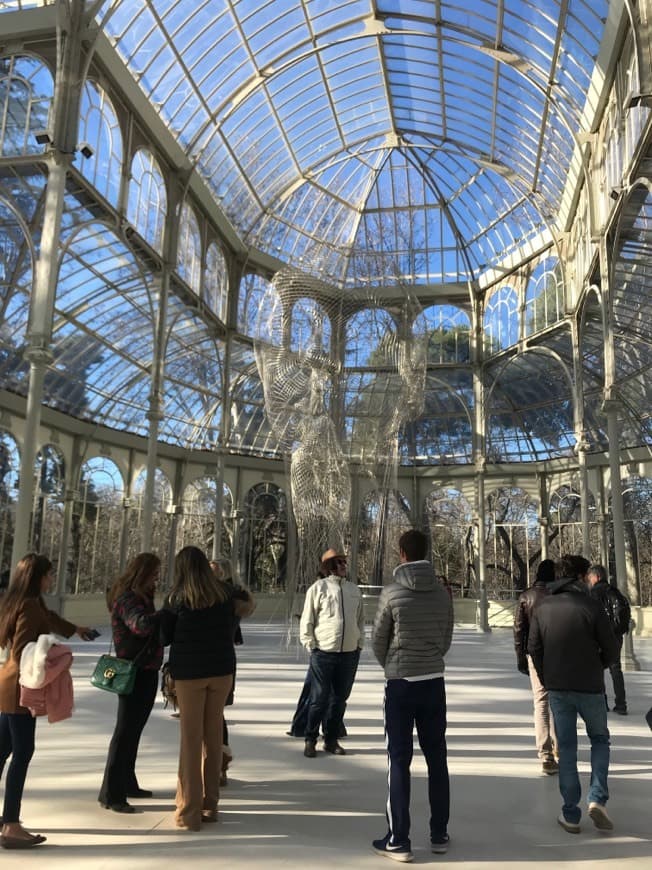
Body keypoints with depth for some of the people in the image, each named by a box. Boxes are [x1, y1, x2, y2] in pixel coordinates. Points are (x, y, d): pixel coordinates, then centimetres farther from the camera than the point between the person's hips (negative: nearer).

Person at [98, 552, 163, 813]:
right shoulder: (126, 599, -18)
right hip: (134, 674, -10)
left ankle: (127, 783, 29)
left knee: (134, 730, 17)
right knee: (126, 731, -2)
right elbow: (142, 625, -37)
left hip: (147, 672, 10)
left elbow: (154, 630, 9)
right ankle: (111, 794, 7)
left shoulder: (141, 598, 13)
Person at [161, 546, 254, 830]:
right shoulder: (225, 592, -2)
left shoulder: (178, 598, -8)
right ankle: (209, 805, 22)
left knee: (191, 738, 5)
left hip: (189, 672, -3)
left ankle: (189, 812, 10)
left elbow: (164, 635, 0)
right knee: (213, 736, 12)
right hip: (222, 670, 3)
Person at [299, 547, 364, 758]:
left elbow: (360, 619, 19)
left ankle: (331, 740, 25)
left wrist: (360, 642, 11)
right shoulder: (318, 587, -4)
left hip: (350, 654, 5)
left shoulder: (354, 589, 11)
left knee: (340, 699, 12)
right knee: (319, 699, -1)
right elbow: (307, 620, -3)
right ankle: (310, 740, 16)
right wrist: (311, 645, -7)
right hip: (324, 652, -5)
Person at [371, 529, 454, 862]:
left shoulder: (392, 593, -13)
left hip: (401, 685, -4)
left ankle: (398, 841, 10)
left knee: (399, 762, 4)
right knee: (437, 760, 13)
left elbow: (378, 641, -3)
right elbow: (446, 639, 6)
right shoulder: (442, 593, -2)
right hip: (434, 682, 4)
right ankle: (439, 835, 23)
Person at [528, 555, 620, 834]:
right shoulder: (591, 606, -11)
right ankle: (597, 799, 5)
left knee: (566, 748, 11)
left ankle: (570, 814, 13)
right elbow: (611, 649, -7)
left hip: (557, 688, 2)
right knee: (600, 740, 19)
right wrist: (597, 668, 13)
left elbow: (533, 648, 1)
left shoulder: (542, 607, -1)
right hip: (590, 687, -2)